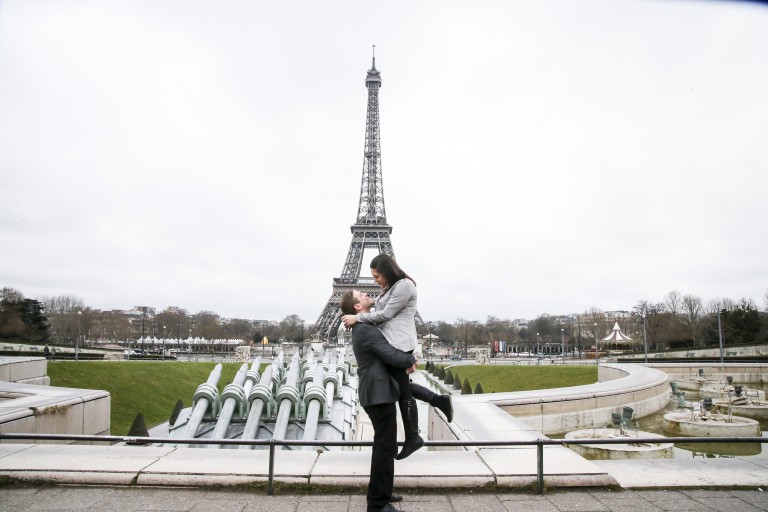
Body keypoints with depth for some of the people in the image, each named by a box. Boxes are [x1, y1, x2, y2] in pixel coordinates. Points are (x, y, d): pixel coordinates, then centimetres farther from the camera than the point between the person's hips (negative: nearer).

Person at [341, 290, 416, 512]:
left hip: (377, 392, 11)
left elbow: (390, 350, 20)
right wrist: (411, 360, -2)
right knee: (386, 446, -5)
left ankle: (379, 493, 30)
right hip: (379, 394, -11)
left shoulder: (365, 327, 16)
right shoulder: (366, 329, -17)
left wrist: (407, 358, 2)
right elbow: (392, 356, -22)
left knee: (383, 445, 19)